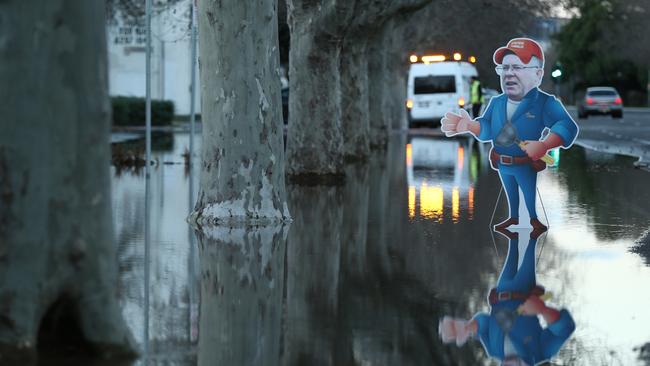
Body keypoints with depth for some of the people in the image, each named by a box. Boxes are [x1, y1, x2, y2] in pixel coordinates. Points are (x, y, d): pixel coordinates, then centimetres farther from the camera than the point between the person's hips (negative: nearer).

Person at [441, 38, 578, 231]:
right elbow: (487, 128, 3)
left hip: (527, 165, -5)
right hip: (502, 164, 5)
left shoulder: (545, 103, -23)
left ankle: (534, 219, 40)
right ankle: (513, 217, 47)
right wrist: (469, 126, -18)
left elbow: (567, 126, -33)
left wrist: (544, 145, -46)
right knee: (510, 192, 26)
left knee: (530, 192, 17)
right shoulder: (496, 102, -3)